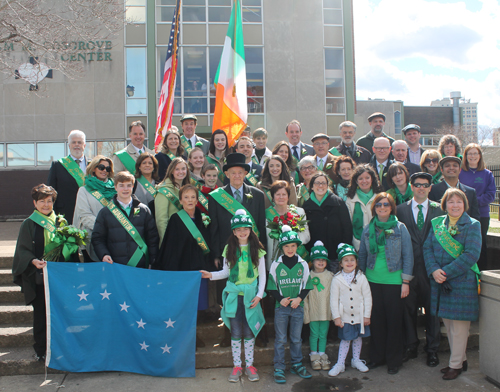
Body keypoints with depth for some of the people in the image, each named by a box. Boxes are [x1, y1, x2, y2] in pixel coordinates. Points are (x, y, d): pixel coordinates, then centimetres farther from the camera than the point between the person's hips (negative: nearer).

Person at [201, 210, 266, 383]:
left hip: (250, 295, -1)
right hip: (233, 295, 1)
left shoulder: (257, 249, -1)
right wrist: (211, 275, -7)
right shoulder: (229, 249, 1)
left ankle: (249, 365, 20)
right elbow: (226, 272, 8)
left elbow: (262, 275, 3)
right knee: (235, 332, 5)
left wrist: (259, 295, -4)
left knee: (249, 332, 5)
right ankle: (237, 366, 18)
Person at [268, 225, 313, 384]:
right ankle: (279, 368, 14)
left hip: (298, 307, 2)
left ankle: (297, 364, 28)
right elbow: (272, 287, 0)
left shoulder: (303, 264, 1)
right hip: (281, 307, -1)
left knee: (297, 338, 12)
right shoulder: (276, 264, -3)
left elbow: (306, 286, 5)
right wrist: (280, 299, -13)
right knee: (280, 339, 4)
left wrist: (299, 298, -10)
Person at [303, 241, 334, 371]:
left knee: (323, 334, 10)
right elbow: (304, 295, -3)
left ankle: (322, 356, 24)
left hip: (326, 311, 2)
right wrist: (306, 313, -5)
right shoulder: (308, 276, -6)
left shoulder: (330, 276, 1)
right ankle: (314, 357, 21)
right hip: (313, 311, -2)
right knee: (314, 334, 6)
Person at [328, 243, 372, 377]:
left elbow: (367, 297, -2)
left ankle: (356, 360, 34)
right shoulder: (337, 279, -10)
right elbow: (334, 299, -6)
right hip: (345, 316, -2)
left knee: (358, 337, 15)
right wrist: (336, 317, -8)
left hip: (360, 316, 2)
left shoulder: (361, 278, -6)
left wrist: (367, 315, -4)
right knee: (345, 339, 5)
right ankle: (340, 364, 16)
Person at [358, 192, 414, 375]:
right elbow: (362, 254, 12)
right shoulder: (368, 229, 5)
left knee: (394, 319, 5)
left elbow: (407, 255, -2)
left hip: (394, 280, -2)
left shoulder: (400, 228, -3)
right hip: (373, 280, 3)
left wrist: (406, 281, -5)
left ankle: (394, 360, 19)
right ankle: (377, 356, 24)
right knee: (375, 319, 9)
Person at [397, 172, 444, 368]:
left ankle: (432, 349, 22)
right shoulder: (401, 209, 5)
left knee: (432, 308, 8)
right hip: (409, 266, 0)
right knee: (409, 308, 8)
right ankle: (411, 347, 24)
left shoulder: (438, 210, 4)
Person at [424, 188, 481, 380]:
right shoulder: (437, 223, 7)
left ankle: (456, 364, 17)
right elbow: (427, 247, 3)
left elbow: (471, 255, -15)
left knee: (459, 325, 3)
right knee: (448, 323, 14)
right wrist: (434, 270, -14)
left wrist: (446, 272, -19)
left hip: (462, 282, -5)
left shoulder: (472, 225, -6)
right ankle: (461, 359, 30)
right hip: (440, 282, 5)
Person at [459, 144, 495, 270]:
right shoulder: (460, 173, 5)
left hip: (482, 215, 1)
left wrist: (475, 201, -13)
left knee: (481, 243, 4)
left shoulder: (487, 174, 8)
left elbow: (491, 195, 0)